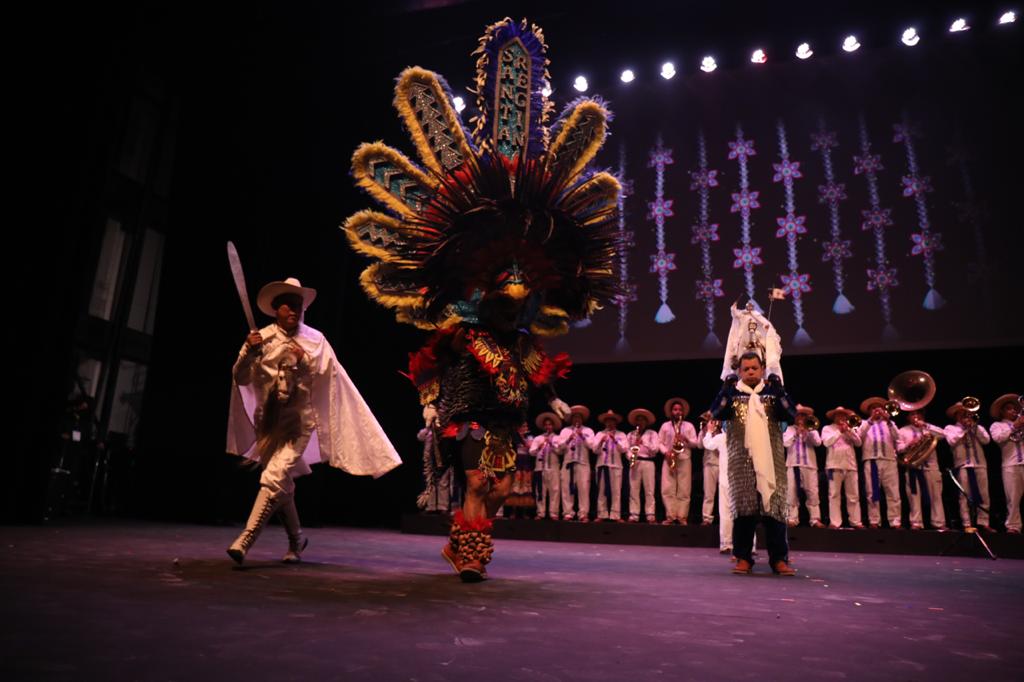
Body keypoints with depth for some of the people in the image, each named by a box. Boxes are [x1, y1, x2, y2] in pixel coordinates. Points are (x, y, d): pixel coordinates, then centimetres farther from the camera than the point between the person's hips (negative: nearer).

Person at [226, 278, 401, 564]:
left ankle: (244, 541, -12)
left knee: (273, 479, -18)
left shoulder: (315, 340, -1)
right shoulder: (260, 338, 0)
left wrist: (305, 363, -17)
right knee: (282, 484, 14)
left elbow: (327, 380, -2)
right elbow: (241, 379, -3)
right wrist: (249, 353, -20)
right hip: (267, 422, 3)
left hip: (298, 421, -2)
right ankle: (296, 539, 33)